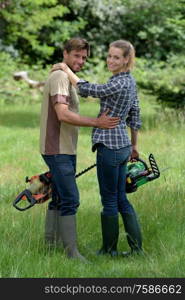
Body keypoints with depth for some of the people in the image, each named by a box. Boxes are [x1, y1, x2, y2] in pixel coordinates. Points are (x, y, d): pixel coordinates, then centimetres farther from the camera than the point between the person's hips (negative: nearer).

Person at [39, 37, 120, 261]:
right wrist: (97, 123, -23)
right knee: (70, 199, -13)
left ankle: (51, 243, 24)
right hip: (58, 150, -11)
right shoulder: (60, 77, -15)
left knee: (59, 198, 16)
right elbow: (63, 115, -25)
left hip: (65, 150, 11)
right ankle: (71, 253, -13)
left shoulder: (67, 78, 19)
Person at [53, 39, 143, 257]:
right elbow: (135, 118, 18)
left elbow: (86, 89, -19)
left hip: (110, 147, -9)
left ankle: (109, 249, 12)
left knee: (109, 201, 2)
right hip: (122, 146, 9)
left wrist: (66, 69, -6)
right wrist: (134, 147, 26)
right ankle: (136, 247, 15)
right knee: (121, 199, 13)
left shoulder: (120, 83, -17)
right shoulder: (130, 82, 11)